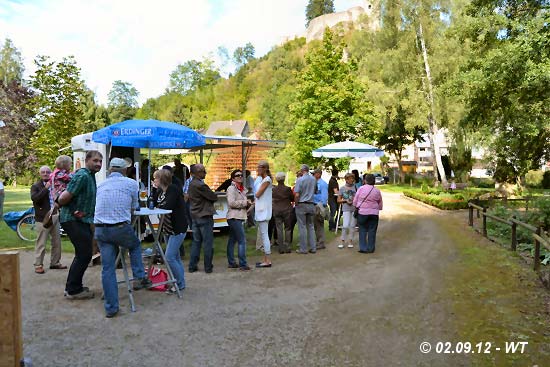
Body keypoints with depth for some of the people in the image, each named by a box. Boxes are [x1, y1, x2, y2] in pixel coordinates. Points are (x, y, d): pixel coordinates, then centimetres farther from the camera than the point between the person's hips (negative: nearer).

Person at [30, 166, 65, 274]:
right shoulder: (36, 186, -1)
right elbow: (34, 198, -19)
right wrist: (46, 188, -22)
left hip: (55, 217, 5)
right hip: (43, 219, -5)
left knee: (57, 242, 11)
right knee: (41, 243, -2)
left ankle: (55, 262, 22)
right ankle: (38, 265, 7)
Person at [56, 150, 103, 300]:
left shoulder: (91, 176, 13)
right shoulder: (82, 176, -18)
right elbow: (64, 197, -21)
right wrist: (73, 211, -6)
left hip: (82, 220, 10)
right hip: (73, 220, -10)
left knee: (82, 254, 17)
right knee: (84, 254, -7)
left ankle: (72, 287, 28)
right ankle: (74, 290, 3)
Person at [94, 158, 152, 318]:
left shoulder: (101, 185, 17)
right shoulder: (131, 183, 4)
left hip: (100, 230, 4)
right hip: (121, 228, -3)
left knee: (107, 268, 8)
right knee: (135, 245, 29)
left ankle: (111, 308, 11)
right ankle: (139, 278, 21)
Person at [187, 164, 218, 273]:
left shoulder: (191, 184, 10)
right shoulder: (200, 185, -19)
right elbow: (214, 197, -15)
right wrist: (212, 196, 8)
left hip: (195, 216, 9)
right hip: (205, 216, -9)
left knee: (196, 241, 14)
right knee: (208, 243, 0)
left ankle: (192, 266, 16)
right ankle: (208, 267, 6)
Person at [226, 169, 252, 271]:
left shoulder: (242, 189, 20)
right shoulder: (231, 189, -8)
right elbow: (232, 203, -19)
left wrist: (248, 203, 8)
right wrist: (245, 202, -13)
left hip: (240, 218, 9)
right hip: (234, 217, -9)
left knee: (232, 240, 13)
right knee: (242, 240, -11)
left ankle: (231, 262, 19)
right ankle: (242, 264, -10)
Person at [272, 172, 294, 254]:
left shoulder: (274, 189, -4)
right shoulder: (287, 189, -10)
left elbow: (272, 198, 8)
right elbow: (292, 199, 1)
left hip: (276, 210, 2)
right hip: (287, 209, -2)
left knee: (279, 229, 6)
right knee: (287, 229, 8)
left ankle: (281, 248, 6)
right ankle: (287, 248, 7)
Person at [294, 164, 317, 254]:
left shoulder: (300, 180, -12)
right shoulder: (313, 179, 4)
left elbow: (297, 195, -15)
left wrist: (295, 203, -3)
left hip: (301, 205, -5)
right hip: (311, 205, 5)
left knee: (302, 227, 0)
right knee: (310, 226, 12)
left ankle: (303, 249, 3)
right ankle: (313, 247, 13)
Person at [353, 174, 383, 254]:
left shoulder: (361, 188, -5)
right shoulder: (377, 191, 2)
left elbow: (355, 202, -2)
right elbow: (380, 205, 12)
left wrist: (357, 207, 15)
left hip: (362, 212, -1)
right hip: (374, 213, 2)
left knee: (362, 230, 7)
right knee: (372, 231, 9)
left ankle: (363, 248, 6)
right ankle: (371, 248, 13)